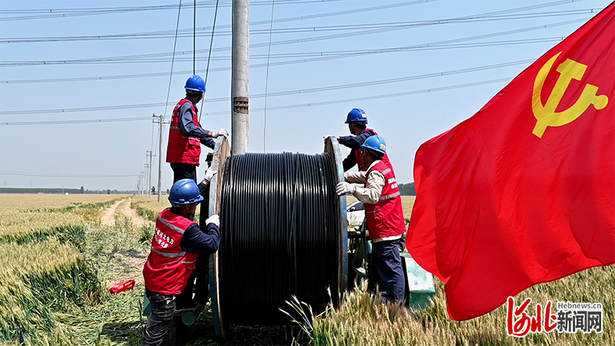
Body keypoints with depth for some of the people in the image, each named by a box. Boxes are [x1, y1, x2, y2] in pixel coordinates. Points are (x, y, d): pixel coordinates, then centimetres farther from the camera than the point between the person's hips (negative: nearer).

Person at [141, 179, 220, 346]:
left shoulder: (164, 215, -1)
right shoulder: (187, 229, -26)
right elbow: (212, 245, -18)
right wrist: (213, 225, 1)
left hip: (151, 278, 8)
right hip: (165, 288, -8)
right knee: (158, 329, 6)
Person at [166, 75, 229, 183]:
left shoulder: (187, 105, 23)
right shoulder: (187, 106, -9)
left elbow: (198, 131, 26)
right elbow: (188, 128, -27)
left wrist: (216, 146, 21)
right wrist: (212, 134, -30)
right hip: (184, 158, -10)